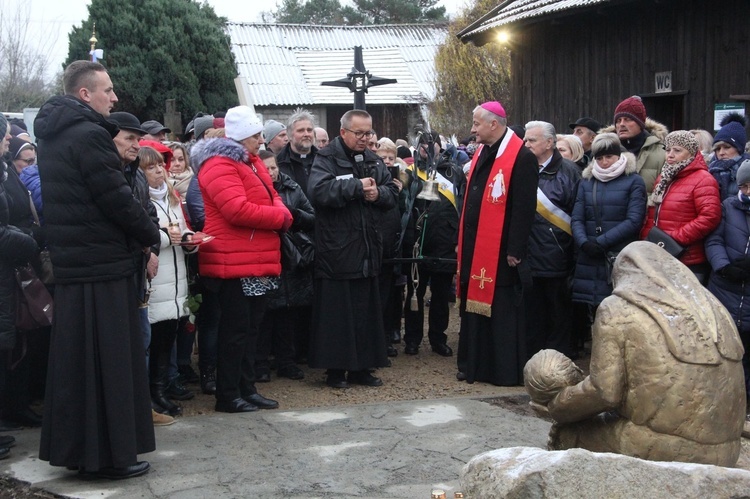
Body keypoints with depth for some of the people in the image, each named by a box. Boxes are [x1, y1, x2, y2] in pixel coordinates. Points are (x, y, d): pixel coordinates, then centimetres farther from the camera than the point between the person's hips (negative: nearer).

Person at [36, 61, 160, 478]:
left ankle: (76, 448, 23)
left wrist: (139, 233, 14)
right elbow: (117, 198, -18)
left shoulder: (55, 137, 14)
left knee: (77, 358, 14)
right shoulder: (89, 136, -16)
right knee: (108, 361, -2)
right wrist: (151, 234, -2)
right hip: (103, 266, -9)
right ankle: (109, 454, 5)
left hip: (72, 265, 9)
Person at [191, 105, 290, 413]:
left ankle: (247, 388, 23)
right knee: (235, 329, -3)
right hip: (233, 264, -10)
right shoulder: (219, 165, -14)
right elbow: (238, 210, -25)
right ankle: (227, 396, 6)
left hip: (257, 264, 10)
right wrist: (280, 218, -15)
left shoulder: (251, 162, 18)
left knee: (251, 327, 14)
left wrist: (282, 215, -5)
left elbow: (272, 198, 18)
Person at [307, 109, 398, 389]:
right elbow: (318, 191, -24)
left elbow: (392, 193, 12)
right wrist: (357, 187, -20)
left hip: (367, 250, 6)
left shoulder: (373, 161, 14)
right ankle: (335, 370, 9)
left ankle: (361, 368, 20)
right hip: (336, 251, -6)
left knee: (367, 310, 10)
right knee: (336, 312, -1)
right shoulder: (326, 159, -7)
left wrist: (378, 193, -9)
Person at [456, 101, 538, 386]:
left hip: (500, 252, -8)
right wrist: (462, 242, 16)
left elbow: (524, 208, -17)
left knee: (502, 313, 0)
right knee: (474, 307, 14)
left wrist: (515, 250, -18)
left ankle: (506, 371, 10)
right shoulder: (481, 153, 13)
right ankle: (473, 365, 24)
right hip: (474, 249, 9)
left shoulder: (521, 157, -14)